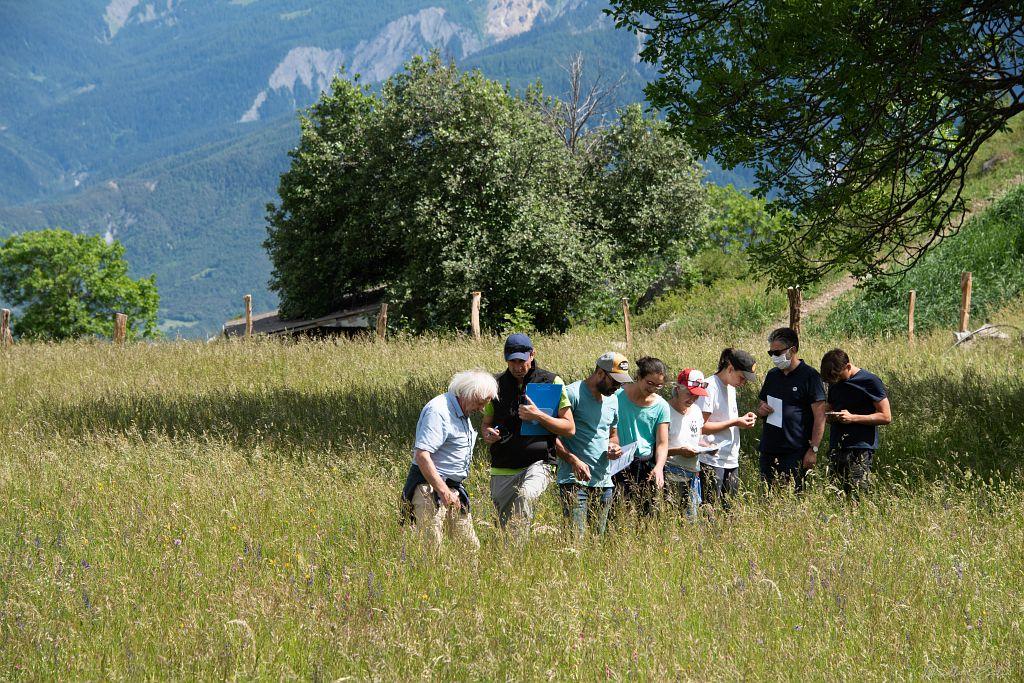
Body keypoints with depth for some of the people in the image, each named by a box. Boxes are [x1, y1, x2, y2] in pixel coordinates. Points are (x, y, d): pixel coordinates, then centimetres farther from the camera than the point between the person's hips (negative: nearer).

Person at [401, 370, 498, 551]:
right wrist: (443, 491, -26)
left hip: (454, 488, 10)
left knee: (470, 546, 6)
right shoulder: (438, 411, -16)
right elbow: (422, 455, -24)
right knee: (431, 548, -11)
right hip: (430, 489, -10)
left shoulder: (462, 413, 16)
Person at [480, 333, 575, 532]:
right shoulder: (497, 384, 11)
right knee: (504, 526, 5)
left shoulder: (551, 382, 1)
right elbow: (486, 423, 24)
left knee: (525, 496, -35)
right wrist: (487, 433, -1)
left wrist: (538, 416, -15)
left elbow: (569, 428, 0)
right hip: (502, 469, 5)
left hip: (537, 463, -4)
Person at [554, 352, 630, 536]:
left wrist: (613, 446, 6)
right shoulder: (573, 394, -8)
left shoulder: (613, 400, 17)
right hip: (574, 480, -7)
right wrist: (573, 460, -22)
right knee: (577, 537, -16)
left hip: (604, 481, 7)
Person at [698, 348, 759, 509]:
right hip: (711, 460, -9)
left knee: (729, 509, 6)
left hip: (731, 461, 9)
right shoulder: (710, 387, -12)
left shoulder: (731, 388, 16)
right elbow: (701, 427, -17)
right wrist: (735, 422, -15)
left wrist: (743, 419, 4)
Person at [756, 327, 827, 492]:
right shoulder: (772, 375, 15)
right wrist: (761, 409, 2)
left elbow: (820, 416, -10)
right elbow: (762, 404, 28)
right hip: (769, 450, 7)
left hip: (795, 452, -7)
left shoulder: (809, 376, -7)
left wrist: (813, 450, -16)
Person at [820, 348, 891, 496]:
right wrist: (830, 416, 3)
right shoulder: (834, 383, 14)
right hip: (836, 449, 6)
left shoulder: (870, 381, -6)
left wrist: (853, 418, -14)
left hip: (860, 450, -6)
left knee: (857, 495, -12)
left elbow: (886, 417, -7)